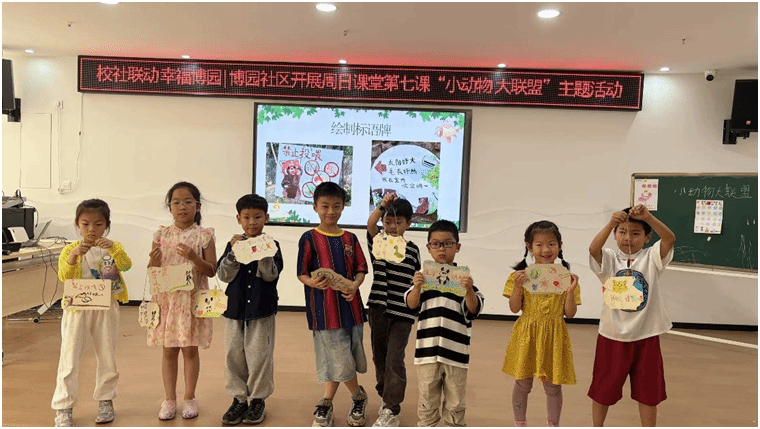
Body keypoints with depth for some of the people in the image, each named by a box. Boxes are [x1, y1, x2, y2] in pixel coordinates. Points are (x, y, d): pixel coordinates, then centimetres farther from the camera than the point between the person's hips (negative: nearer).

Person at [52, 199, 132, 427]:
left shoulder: (113, 248, 3)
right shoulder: (71, 249, -1)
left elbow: (126, 265, -16)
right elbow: (64, 276, -15)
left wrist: (113, 247, -30)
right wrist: (74, 255, -30)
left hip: (106, 308, 2)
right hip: (77, 308, -1)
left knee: (107, 356, 10)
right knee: (70, 357, 0)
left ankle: (105, 400, 25)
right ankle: (63, 407, 9)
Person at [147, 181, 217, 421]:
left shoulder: (204, 236, -4)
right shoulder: (162, 235, 3)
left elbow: (211, 271, -6)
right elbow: (152, 271, 6)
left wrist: (194, 258, -22)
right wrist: (154, 262, -16)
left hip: (193, 300, -2)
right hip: (167, 299, 2)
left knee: (190, 350, 8)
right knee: (169, 351, 10)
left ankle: (189, 398, 23)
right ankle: (170, 399, 23)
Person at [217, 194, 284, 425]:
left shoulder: (271, 245, -3)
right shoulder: (234, 244, 4)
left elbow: (271, 275, -12)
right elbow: (224, 275, -4)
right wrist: (234, 251, -17)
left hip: (262, 310, -2)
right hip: (235, 307, 3)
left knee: (259, 355, 3)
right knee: (234, 355, 8)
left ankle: (258, 399, 19)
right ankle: (238, 399, 23)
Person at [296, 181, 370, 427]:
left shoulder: (350, 239, 7)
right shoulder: (309, 239, -4)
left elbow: (361, 269, 9)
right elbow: (302, 273, -4)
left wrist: (355, 284, -11)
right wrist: (313, 283, -24)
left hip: (350, 305, 4)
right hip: (324, 308, -4)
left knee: (338, 360, 10)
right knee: (340, 360, -1)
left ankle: (325, 404, 28)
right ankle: (359, 396, 25)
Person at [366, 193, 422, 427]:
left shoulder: (413, 249, 3)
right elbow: (370, 224, -22)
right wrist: (382, 206, -39)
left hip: (402, 313, -1)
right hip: (378, 308, 2)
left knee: (394, 360, -8)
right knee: (379, 357, 15)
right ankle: (386, 397, 37)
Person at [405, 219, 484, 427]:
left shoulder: (464, 276, -2)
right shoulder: (423, 275, 1)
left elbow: (473, 310, -5)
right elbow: (411, 305, -2)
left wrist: (469, 290, -23)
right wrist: (417, 287, -20)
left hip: (456, 350, 0)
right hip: (428, 349, 0)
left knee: (456, 404, 15)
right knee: (427, 401, 15)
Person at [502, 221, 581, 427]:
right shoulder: (521, 275, -3)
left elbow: (569, 313, -1)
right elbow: (514, 308, -4)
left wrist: (571, 290, -15)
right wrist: (517, 286, -17)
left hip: (554, 337, 0)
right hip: (526, 335, 0)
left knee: (553, 386, 10)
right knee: (522, 384, 12)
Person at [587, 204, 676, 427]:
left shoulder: (651, 257, -3)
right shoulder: (610, 259, -5)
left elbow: (670, 239, -22)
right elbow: (593, 248, -27)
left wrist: (648, 217, -37)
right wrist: (611, 223, -41)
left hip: (646, 337, 0)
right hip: (612, 336, 0)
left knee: (648, 391, 15)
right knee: (603, 389, 15)